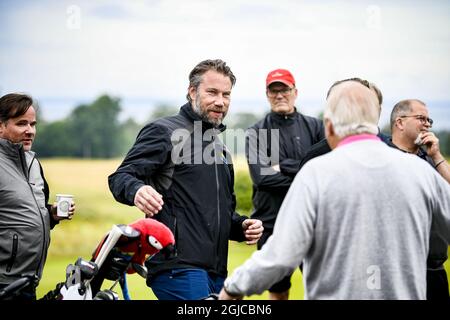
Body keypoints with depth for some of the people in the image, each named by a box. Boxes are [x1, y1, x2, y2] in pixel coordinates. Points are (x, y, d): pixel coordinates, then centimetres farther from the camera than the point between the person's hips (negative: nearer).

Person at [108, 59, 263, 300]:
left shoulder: (219, 147, 26)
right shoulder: (164, 131, 1)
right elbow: (121, 177, -8)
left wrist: (241, 226, 12)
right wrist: (136, 190, -32)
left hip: (216, 272, 9)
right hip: (178, 266, -8)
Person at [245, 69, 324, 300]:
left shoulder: (314, 127, 7)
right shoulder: (256, 132, 3)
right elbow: (261, 176, -11)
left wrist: (285, 167, -12)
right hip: (273, 222, -1)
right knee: (278, 292, 9)